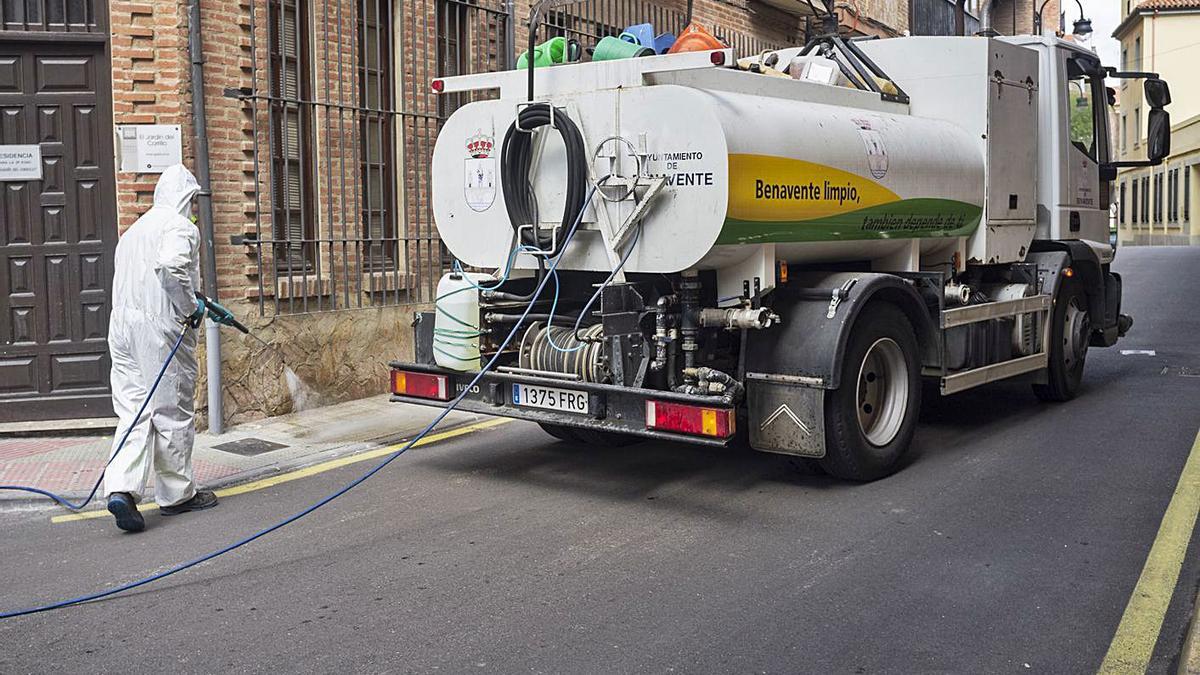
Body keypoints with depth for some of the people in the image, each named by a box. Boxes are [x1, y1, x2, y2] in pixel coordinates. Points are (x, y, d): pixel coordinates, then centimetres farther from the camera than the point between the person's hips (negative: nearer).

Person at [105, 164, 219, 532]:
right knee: (172, 412, 3)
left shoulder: (133, 229, 23)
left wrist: (193, 301, 29)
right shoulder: (181, 226, -5)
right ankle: (177, 493, 14)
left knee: (134, 411, 5)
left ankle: (122, 488, -11)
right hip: (161, 327, -7)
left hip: (123, 326, 7)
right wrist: (191, 306, -11)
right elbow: (170, 266, -24)